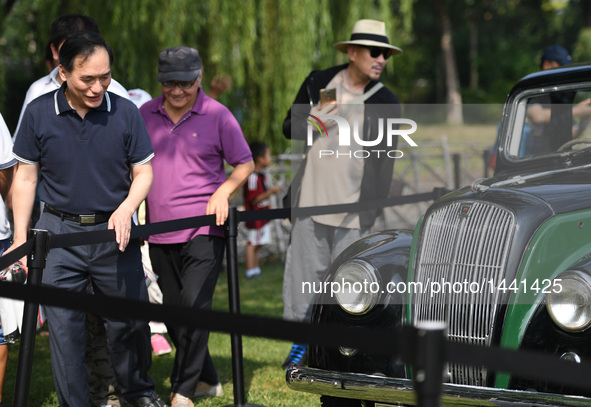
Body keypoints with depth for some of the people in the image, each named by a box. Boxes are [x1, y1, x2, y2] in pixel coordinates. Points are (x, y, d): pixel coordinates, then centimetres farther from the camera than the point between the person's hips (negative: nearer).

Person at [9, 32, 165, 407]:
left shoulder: (125, 112, -3)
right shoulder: (39, 113, -3)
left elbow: (143, 172, 3)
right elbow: (26, 176, 3)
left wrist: (125, 210, -16)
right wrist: (20, 239, 0)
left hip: (114, 233, 1)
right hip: (59, 234, -1)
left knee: (129, 320, 11)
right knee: (63, 326, -1)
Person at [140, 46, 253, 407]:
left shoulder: (217, 115, -3)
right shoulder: (146, 115, 8)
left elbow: (245, 164, 3)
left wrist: (223, 191, -13)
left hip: (204, 229, -5)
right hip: (159, 230, 5)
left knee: (195, 305, -13)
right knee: (172, 310, 10)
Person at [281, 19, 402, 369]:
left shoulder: (386, 102, -1)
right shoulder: (318, 83, 5)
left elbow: (385, 162, 0)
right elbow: (289, 128, 12)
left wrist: (376, 210, -5)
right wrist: (313, 120, -10)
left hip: (354, 208, -2)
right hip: (312, 197, 2)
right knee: (304, 270, 7)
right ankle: (302, 342, 20)